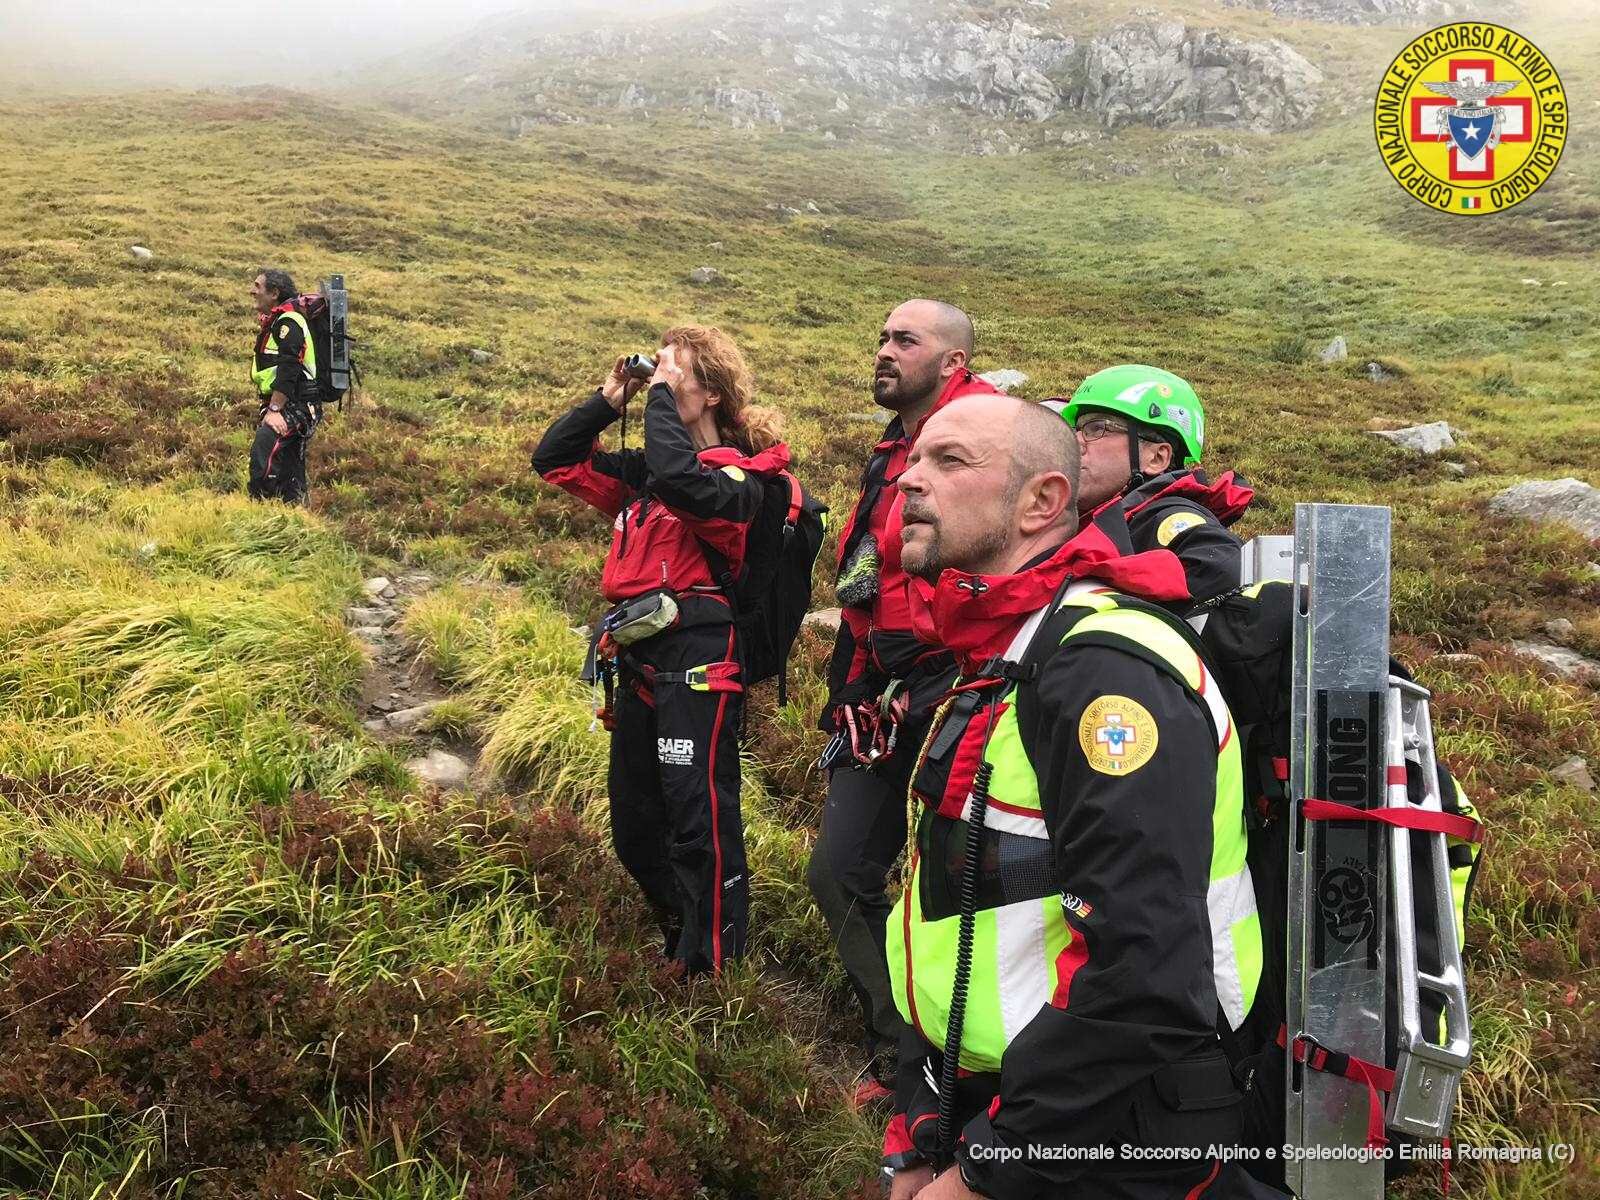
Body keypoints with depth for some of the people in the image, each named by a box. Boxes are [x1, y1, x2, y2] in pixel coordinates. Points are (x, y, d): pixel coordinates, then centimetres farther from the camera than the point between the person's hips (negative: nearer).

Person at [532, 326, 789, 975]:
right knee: (635, 831, 17)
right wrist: (608, 400, 8)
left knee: (700, 825, -4)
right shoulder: (642, 471, 13)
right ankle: (680, 936, 37)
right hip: (639, 665, 8)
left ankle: (711, 970, 11)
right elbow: (554, 460, 18)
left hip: (697, 665, -8)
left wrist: (660, 396, -17)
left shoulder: (736, 478, -8)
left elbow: (678, 480, -30)